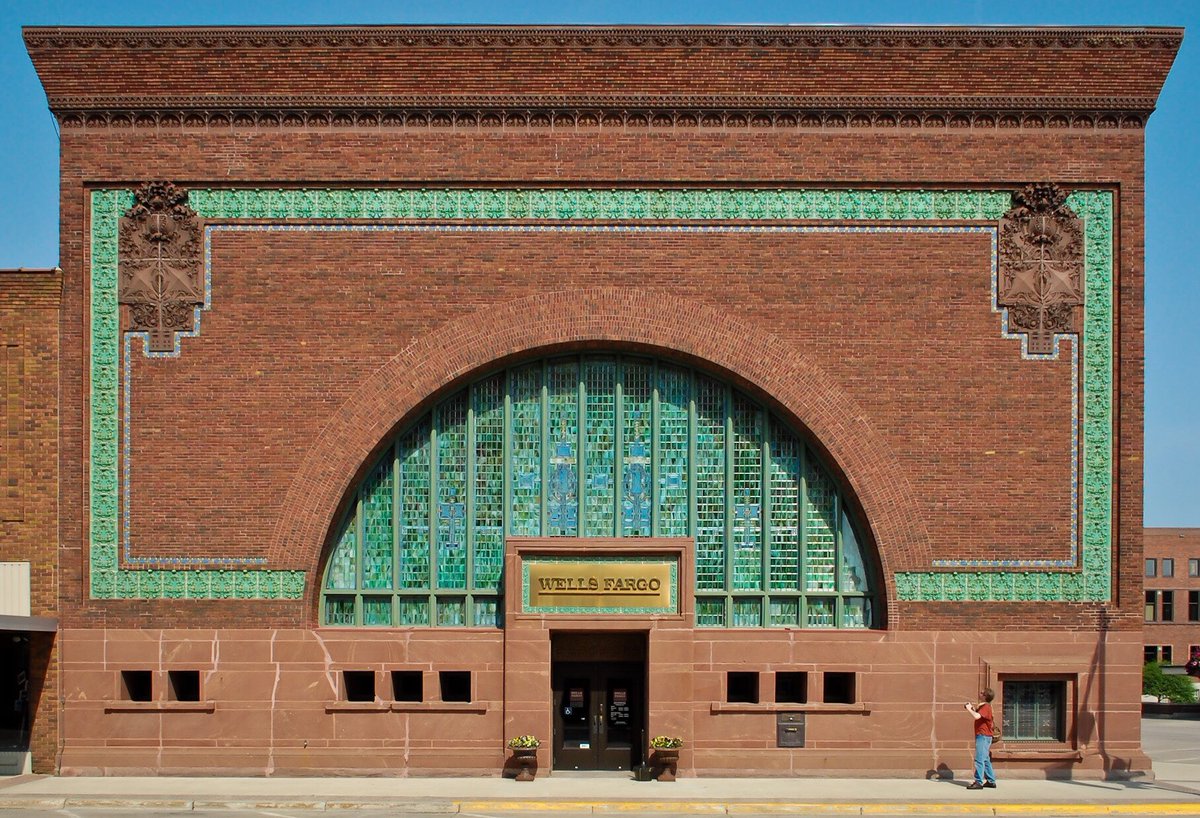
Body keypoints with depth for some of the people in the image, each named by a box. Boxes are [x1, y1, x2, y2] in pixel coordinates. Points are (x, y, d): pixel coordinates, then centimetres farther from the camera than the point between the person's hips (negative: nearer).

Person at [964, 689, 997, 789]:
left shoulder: (985, 707, -17)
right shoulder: (983, 706, 15)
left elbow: (976, 716, -30)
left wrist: (969, 709, -16)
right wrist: (972, 707, 9)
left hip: (983, 736, -11)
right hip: (983, 736, 11)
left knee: (979, 759, -11)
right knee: (986, 760, 15)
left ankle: (978, 782, -12)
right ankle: (991, 781, 20)